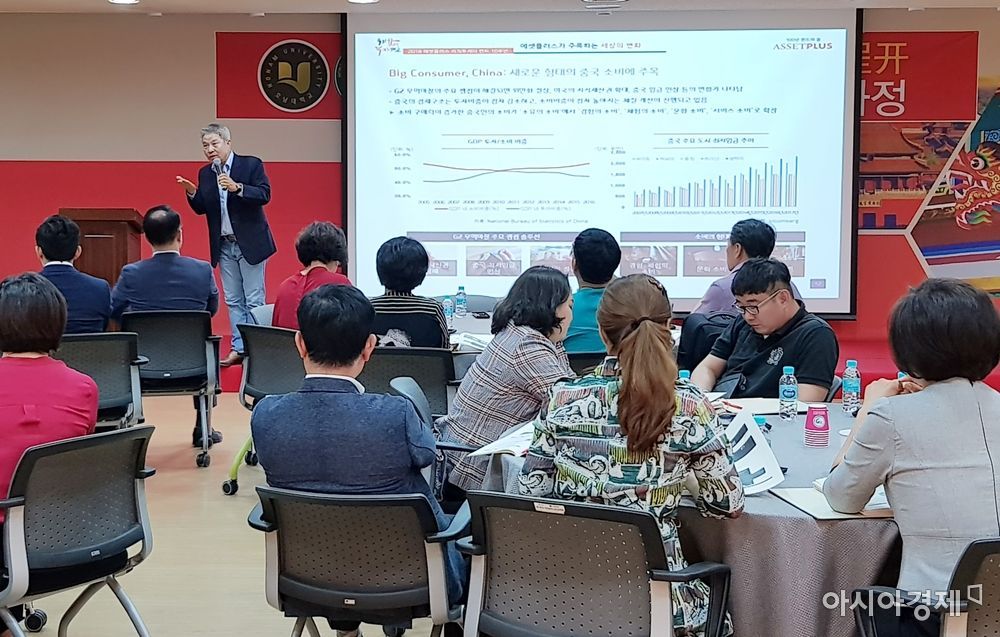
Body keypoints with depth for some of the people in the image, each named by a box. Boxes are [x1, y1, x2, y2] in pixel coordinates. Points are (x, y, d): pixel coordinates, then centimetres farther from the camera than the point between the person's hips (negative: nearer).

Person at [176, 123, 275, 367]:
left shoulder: (251, 164, -6)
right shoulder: (205, 174, 9)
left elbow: (264, 195, -15)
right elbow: (201, 209, 10)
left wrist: (237, 188, -28)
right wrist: (191, 192, -9)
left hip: (250, 243, -5)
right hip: (224, 246, 5)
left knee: (254, 300, -3)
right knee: (233, 301, 9)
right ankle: (239, 348, 13)